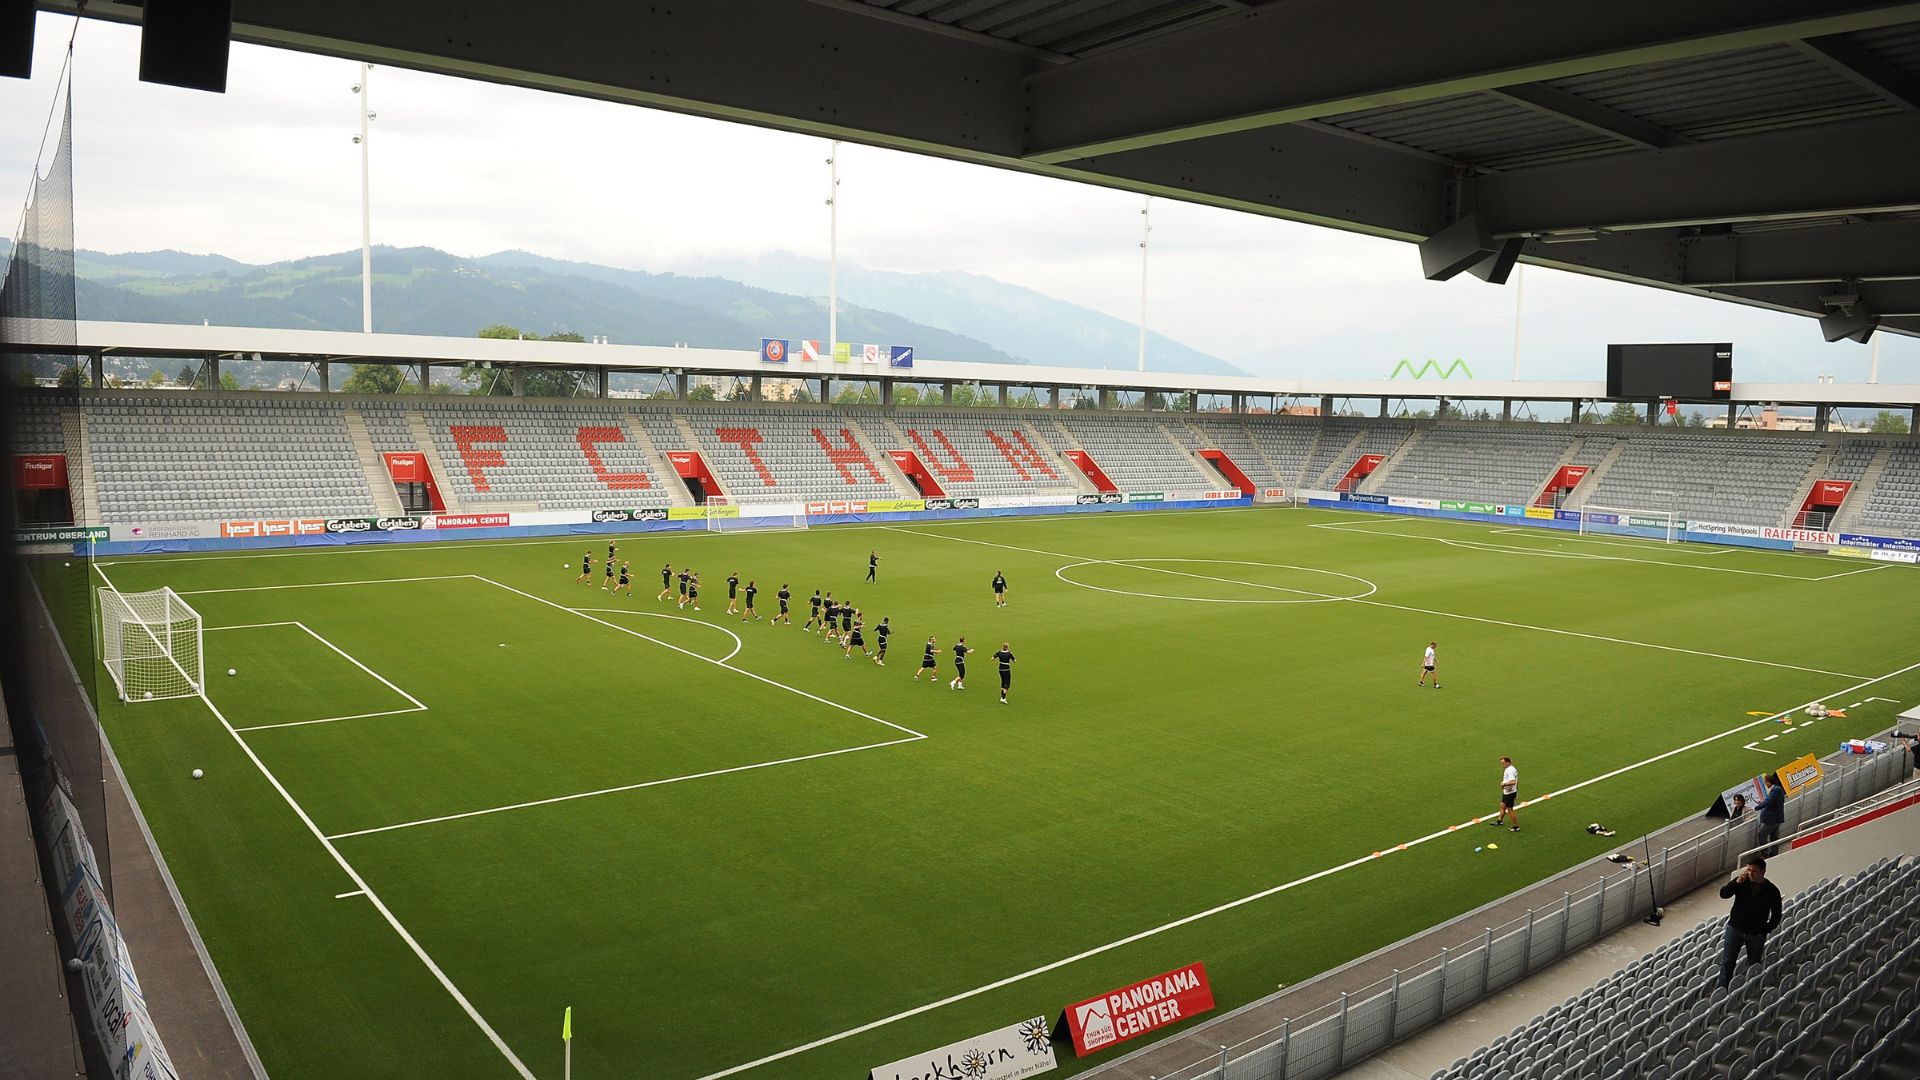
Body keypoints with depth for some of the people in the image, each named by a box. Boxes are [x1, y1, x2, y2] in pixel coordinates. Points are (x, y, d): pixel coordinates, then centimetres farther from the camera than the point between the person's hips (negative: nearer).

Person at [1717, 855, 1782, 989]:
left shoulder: (1772, 890, -9)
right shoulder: (1742, 882, -6)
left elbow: (1776, 915, -1)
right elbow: (1723, 894, -13)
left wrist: (1766, 930, -8)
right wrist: (1736, 882, -25)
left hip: (1756, 934, -1)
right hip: (1735, 928, 1)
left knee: (1754, 965, 12)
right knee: (1727, 962, 1)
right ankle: (1722, 990, 6)